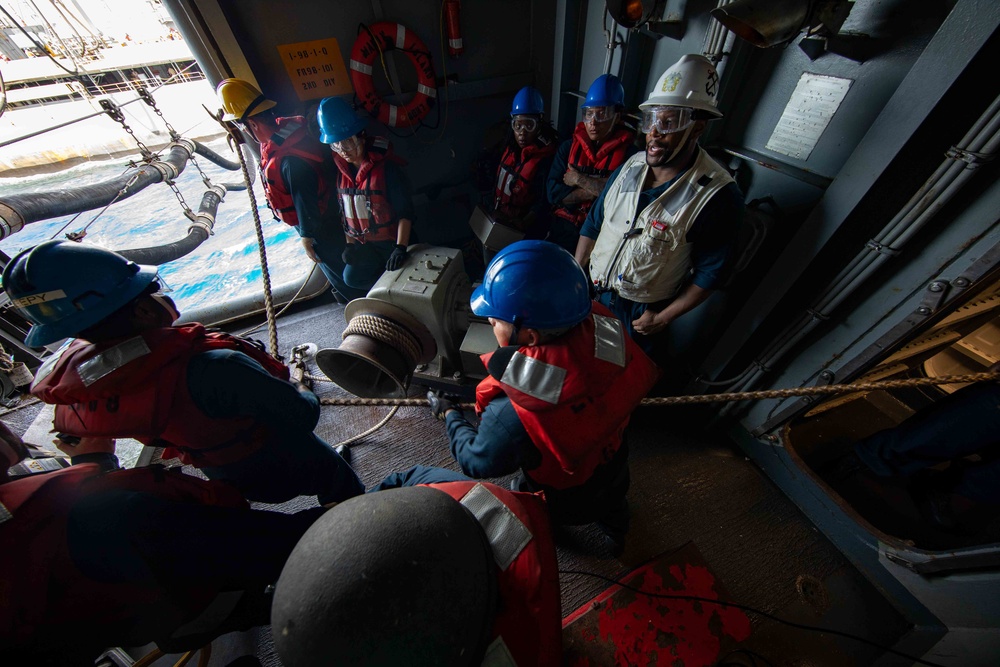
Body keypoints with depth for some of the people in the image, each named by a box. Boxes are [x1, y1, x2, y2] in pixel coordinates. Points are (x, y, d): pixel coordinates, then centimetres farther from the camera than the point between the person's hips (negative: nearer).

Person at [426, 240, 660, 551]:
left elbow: (478, 463, -25)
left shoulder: (512, 412, -47)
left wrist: (449, 414, -8)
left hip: (565, 503, -3)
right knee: (612, 505, 40)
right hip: (616, 471, 4)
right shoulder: (602, 329, -34)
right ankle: (617, 533, 74)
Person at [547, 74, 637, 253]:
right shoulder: (568, 147, 6)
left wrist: (579, 180, -11)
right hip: (564, 227, 3)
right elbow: (554, 193, -4)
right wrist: (597, 188, -12)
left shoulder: (629, 153, -3)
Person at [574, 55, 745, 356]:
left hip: (640, 311, -4)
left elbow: (709, 272, -13)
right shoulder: (631, 165, -2)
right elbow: (593, 223, 3)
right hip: (590, 291, 5)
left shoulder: (719, 196, -18)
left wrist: (662, 318, -12)